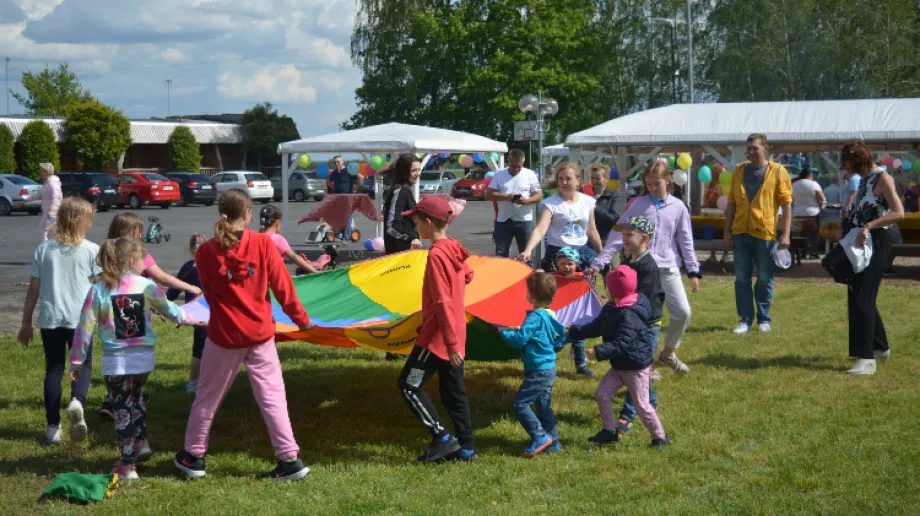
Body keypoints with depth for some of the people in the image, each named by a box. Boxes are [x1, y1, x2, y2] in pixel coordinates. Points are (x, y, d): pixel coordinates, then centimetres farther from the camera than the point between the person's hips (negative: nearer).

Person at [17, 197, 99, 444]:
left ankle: (53, 426, 10)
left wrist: (26, 324, 11)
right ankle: (77, 401, -18)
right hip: (80, 319, -2)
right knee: (83, 364, 12)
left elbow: (33, 289, 4)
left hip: (50, 319, 2)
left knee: (53, 368, 12)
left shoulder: (44, 249, 3)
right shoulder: (91, 250, -3)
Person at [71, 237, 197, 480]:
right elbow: (170, 311, 11)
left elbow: (85, 329, -4)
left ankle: (128, 465, 12)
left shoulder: (98, 290, -6)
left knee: (123, 409, 8)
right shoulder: (146, 286, -3)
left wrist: (76, 361, 5)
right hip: (144, 357, 2)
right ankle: (141, 442, 20)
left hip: (116, 362, -2)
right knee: (136, 396, 29)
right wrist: (193, 319, 31)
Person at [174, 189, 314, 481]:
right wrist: (301, 319, 9)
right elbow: (283, 287, -4)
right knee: (272, 396, 5)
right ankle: (290, 460, 2)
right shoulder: (263, 243, -9)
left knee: (208, 396, 14)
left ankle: (193, 457, 25)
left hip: (224, 333, 0)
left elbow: (209, 294, 4)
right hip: (260, 332, 0)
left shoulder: (207, 251, -7)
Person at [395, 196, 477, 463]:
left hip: (438, 336, -9)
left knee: (409, 384, -2)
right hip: (455, 335, 9)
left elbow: (443, 302, -21)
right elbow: (467, 275, 27)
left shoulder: (436, 255, -18)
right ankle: (466, 448, 14)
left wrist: (451, 342, -23)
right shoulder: (454, 249, 7)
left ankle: (442, 439, -4)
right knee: (453, 392, 12)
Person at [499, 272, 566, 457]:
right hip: (549, 368, 10)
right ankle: (552, 442, 20)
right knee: (543, 406, 16)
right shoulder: (550, 316, 8)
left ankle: (540, 436, -5)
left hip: (538, 371, -10)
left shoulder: (535, 318, -21)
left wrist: (504, 332, -5)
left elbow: (519, 339, -24)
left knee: (520, 403, -6)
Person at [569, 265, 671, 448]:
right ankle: (610, 431, 22)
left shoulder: (629, 315, -28)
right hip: (619, 365, 10)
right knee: (601, 394, 8)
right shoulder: (610, 309, 3)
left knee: (642, 404, -2)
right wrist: (574, 331, 9)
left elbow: (622, 344, -35)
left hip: (636, 366, -9)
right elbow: (595, 328, 13)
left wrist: (599, 352, -43)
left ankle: (660, 437, 13)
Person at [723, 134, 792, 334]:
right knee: (742, 278, 3)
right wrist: (727, 232, 6)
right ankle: (745, 320, 9)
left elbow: (787, 205, -3)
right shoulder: (739, 171, 9)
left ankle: (764, 319, 17)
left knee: (764, 278, 6)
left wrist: (785, 234, -9)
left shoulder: (777, 171, -1)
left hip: (765, 233, -3)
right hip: (740, 232, 3)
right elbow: (731, 203, 12)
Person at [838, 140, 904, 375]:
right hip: (860, 244, 9)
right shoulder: (864, 179, 13)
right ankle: (880, 347, 31)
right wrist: (848, 223, 5)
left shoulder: (882, 179, -13)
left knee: (863, 299, -13)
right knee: (857, 296, 15)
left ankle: (866, 359, -13)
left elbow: (898, 213, -23)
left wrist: (868, 226, -30)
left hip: (875, 244, -9)